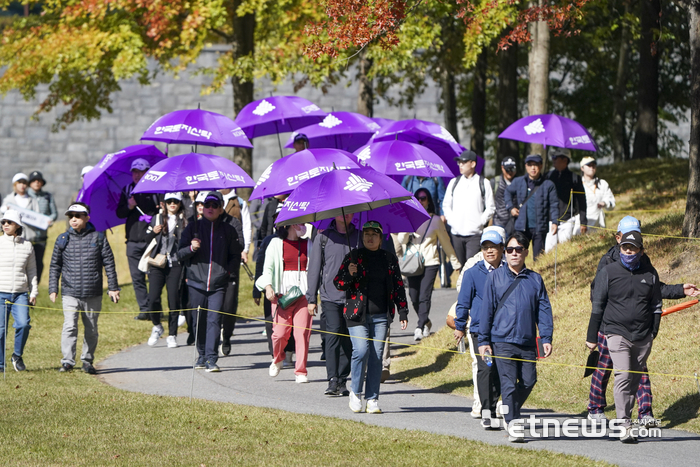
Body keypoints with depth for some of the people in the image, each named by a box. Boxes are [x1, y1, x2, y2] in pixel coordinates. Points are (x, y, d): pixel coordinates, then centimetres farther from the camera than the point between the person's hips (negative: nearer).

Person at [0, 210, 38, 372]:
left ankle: (17, 356, 4)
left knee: (23, 324, -17)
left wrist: (34, 293, 11)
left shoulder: (27, 246, 10)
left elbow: (32, 271, 17)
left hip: (20, 294, 1)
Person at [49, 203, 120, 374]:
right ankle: (67, 362, -17)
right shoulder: (63, 239, 6)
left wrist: (113, 288, 2)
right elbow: (55, 266, 11)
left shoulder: (98, 238, 4)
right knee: (69, 326, -15)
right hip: (70, 294, -1)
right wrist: (53, 289, 4)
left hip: (93, 294, 1)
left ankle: (87, 362, 19)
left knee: (91, 330, 7)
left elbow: (109, 264, 6)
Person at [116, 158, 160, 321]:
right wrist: (128, 207, -7)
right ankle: (144, 309, 7)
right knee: (137, 277, 2)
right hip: (133, 240, 4)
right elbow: (119, 213, 12)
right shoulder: (127, 190, 14)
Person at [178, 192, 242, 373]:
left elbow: (235, 256, 16)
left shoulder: (228, 230, 9)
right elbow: (180, 255, 7)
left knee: (214, 319, -11)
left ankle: (211, 359, -13)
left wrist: (227, 271, -1)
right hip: (196, 282, 1)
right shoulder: (193, 227, 8)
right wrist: (191, 248, -13)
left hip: (218, 284, -1)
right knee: (199, 321, 5)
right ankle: (202, 355, 21)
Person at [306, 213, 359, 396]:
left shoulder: (359, 237, 10)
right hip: (330, 296, -2)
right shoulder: (323, 237, 6)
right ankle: (332, 380, -16)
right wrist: (311, 298, 4)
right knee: (333, 333, -14)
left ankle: (342, 381, 10)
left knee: (348, 340, 2)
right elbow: (314, 268, 8)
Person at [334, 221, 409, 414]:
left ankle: (372, 399, 5)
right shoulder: (353, 257, 4)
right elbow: (338, 283, 4)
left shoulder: (389, 259, 11)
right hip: (358, 315, -2)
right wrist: (349, 274, -17)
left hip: (381, 316, 2)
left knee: (377, 355, -2)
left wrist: (403, 312, 11)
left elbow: (398, 286, 16)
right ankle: (355, 392, 5)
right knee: (361, 351, -15)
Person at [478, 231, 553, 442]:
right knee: (509, 384, -9)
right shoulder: (495, 278, 5)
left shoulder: (535, 280, 9)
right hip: (502, 341, -3)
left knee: (528, 381, 3)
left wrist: (546, 338, 0)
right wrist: (483, 340, 2)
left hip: (528, 343, 3)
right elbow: (487, 310, 5)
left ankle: (511, 411, 28)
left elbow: (544, 310, 9)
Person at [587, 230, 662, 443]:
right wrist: (592, 337, 5)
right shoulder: (609, 272, 1)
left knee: (635, 380, 7)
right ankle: (625, 426, -19)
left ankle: (626, 416, 19)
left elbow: (656, 305, 18)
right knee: (623, 377, -15)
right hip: (617, 333, -3)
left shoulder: (650, 273, 8)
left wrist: (653, 333, 14)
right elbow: (598, 305, 5)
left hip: (642, 337, 3)